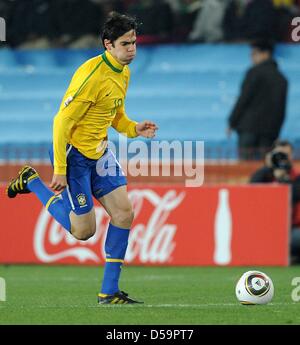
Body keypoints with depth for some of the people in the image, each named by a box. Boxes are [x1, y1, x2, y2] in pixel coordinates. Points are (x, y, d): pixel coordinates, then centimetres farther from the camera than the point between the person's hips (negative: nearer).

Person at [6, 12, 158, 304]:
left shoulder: (123, 73, 5)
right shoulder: (91, 75, -24)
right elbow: (62, 122, -22)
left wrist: (135, 128, -2)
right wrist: (59, 171, -23)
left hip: (99, 152, 8)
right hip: (73, 152, -8)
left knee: (124, 214, -2)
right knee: (83, 231, 0)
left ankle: (109, 292, 6)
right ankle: (31, 181, 19)